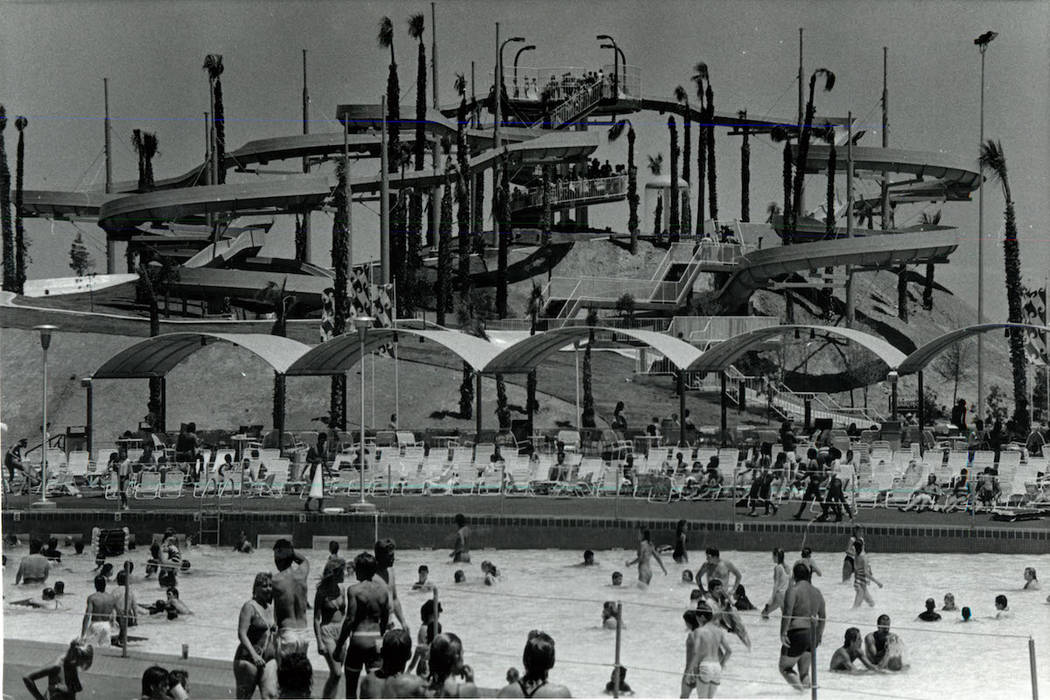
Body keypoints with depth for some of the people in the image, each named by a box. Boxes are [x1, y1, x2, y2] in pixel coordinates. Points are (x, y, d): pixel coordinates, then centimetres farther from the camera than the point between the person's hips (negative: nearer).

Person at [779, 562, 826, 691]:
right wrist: (819, 634, 27)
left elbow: (787, 613, -19)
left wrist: (783, 633, -16)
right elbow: (822, 616, 18)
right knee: (804, 671, 18)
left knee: (785, 668, 5)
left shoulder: (793, 590, -9)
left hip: (797, 633, -7)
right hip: (813, 635, 7)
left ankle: (800, 687, -20)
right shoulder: (817, 591, 13)